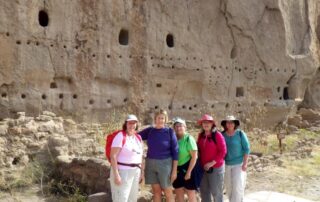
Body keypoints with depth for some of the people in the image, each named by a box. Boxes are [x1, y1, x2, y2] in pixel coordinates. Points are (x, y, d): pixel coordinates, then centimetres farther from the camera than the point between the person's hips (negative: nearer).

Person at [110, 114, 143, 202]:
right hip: (122, 172, -8)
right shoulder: (120, 136, -13)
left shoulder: (138, 137, 10)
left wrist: (141, 171, 14)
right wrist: (116, 174, -23)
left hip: (135, 172, 8)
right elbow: (113, 156, -18)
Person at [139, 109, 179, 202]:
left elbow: (175, 151, -6)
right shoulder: (150, 130, 3)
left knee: (168, 192, 4)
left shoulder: (170, 131, -6)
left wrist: (174, 170, -9)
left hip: (165, 164, -3)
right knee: (156, 191, 9)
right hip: (151, 164, 3)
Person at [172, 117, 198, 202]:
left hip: (187, 168, -5)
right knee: (178, 193, 12)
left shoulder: (189, 138, -12)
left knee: (190, 193, 3)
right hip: (177, 169, 6)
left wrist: (189, 172, -17)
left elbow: (194, 156, -15)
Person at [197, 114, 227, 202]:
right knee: (204, 190, 13)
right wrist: (200, 161, 5)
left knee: (216, 191, 1)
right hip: (203, 168, 6)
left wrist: (212, 163, -17)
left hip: (216, 168, -6)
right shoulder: (201, 135, 7)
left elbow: (223, 151, -14)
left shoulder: (217, 135, -11)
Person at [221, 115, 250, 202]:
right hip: (226, 164, 3)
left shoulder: (240, 134, -9)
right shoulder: (222, 135, -2)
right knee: (228, 186, 9)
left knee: (237, 186, -6)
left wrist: (245, 163, -11)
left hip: (238, 164, -3)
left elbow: (246, 148, -7)